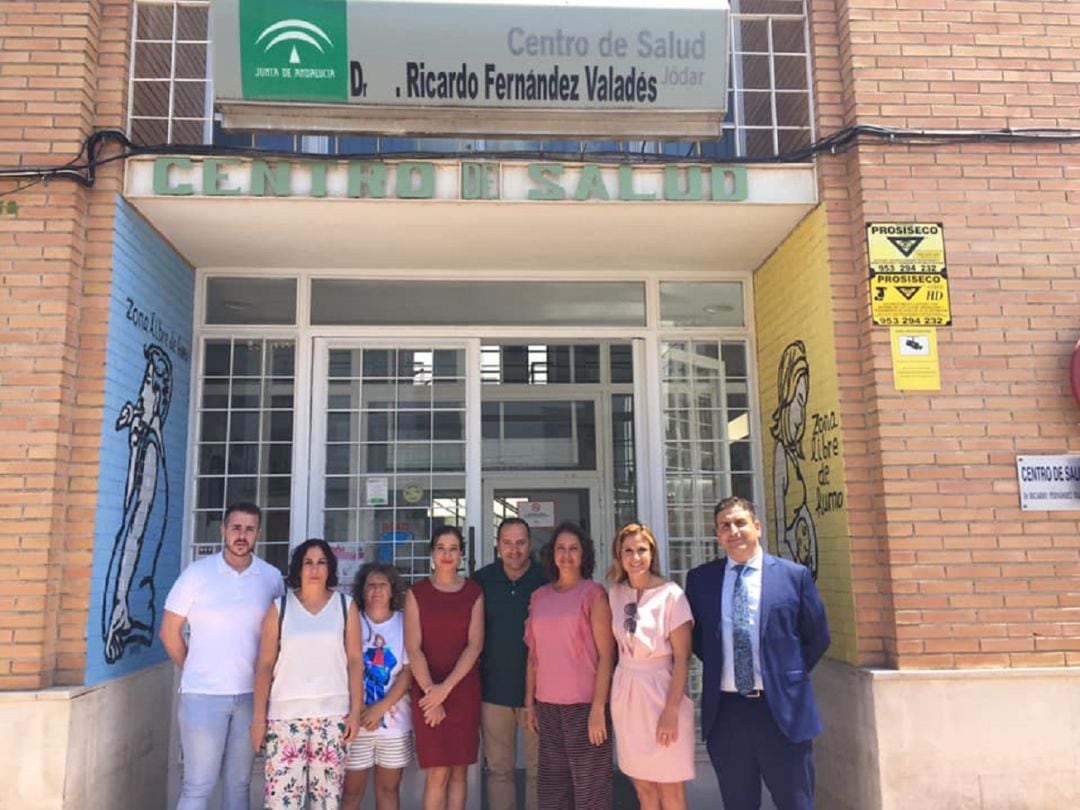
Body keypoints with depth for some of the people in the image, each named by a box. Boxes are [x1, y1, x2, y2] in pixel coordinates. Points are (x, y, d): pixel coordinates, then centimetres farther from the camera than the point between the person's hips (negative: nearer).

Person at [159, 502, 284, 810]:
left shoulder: (272, 577, 1)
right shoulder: (197, 573, -5)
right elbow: (169, 631, 1)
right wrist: (196, 672, 6)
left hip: (251, 695, 3)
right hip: (203, 694, -2)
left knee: (239, 782, 13)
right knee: (198, 785, 2)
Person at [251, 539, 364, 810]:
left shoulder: (346, 606, 5)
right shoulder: (279, 607, 4)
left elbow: (355, 661, 4)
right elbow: (265, 665, 3)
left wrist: (355, 711, -2)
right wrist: (259, 716, -1)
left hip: (332, 713, 1)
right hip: (286, 713, 0)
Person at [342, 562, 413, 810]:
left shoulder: (404, 624, 1)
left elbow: (408, 672, -4)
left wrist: (381, 707, -12)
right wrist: (356, 711, -10)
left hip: (395, 721, 1)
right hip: (357, 721, -1)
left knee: (389, 788, 10)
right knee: (352, 789, 3)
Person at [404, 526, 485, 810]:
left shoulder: (474, 592, 5)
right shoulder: (417, 592, 2)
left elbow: (475, 644, -4)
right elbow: (413, 648, -4)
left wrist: (446, 687, -13)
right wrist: (431, 690, -14)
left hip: (464, 689, 2)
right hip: (427, 691, -1)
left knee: (459, 770, 6)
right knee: (437, 772, -4)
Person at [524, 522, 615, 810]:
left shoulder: (593, 594, -5)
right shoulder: (539, 597, 9)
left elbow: (606, 655, -9)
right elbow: (533, 653, 13)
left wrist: (598, 708, -14)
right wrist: (530, 701, 10)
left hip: (584, 705, -4)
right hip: (548, 705, 5)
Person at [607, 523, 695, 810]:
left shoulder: (671, 594, -11)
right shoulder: (615, 593, 2)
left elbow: (682, 658, -11)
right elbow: (615, 647, 10)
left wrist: (671, 710, -15)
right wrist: (608, 699, 4)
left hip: (660, 691, -4)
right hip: (626, 695, 4)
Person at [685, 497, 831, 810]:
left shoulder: (794, 575, -2)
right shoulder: (700, 579, 3)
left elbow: (817, 636, 7)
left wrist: (788, 675, 6)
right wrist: (717, 666, 5)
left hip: (782, 709, -2)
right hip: (725, 711, 2)